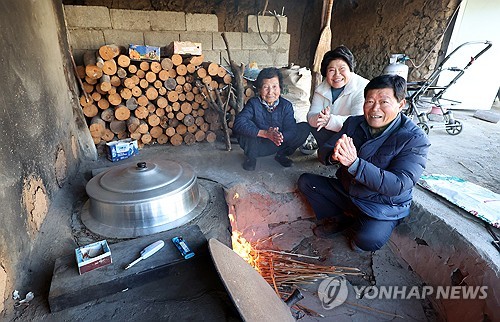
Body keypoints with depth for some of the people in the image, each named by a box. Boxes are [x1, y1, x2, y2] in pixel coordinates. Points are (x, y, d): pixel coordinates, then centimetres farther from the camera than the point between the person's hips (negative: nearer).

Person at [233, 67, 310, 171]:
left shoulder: (286, 105, -9)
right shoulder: (253, 103, -16)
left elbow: (291, 129, -20)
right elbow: (238, 124, -33)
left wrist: (280, 136, -44)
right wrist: (265, 133, -42)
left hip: (276, 145, 3)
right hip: (256, 146, -2)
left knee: (304, 128, -12)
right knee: (249, 124, -32)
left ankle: (281, 154, 8)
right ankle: (251, 157, -4)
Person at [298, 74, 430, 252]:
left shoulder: (415, 139, -19)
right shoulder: (354, 123, -5)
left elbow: (399, 185, -30)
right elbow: (323, 152, -6)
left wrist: (354, 163, -41)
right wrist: (333, 156, -33)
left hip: (382, 206, -4)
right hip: (345, 191, 5)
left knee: (369, 240, -32)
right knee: (305, 181, 0)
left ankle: (356, 228, 5)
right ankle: (340, 219, 3)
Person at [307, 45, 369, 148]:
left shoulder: (363, 88, -17)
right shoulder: (321, 89, 0)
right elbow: (311, 115, -9)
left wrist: (330, 120, -42)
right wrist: (317, 118, -34)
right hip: (330, 134, 4)